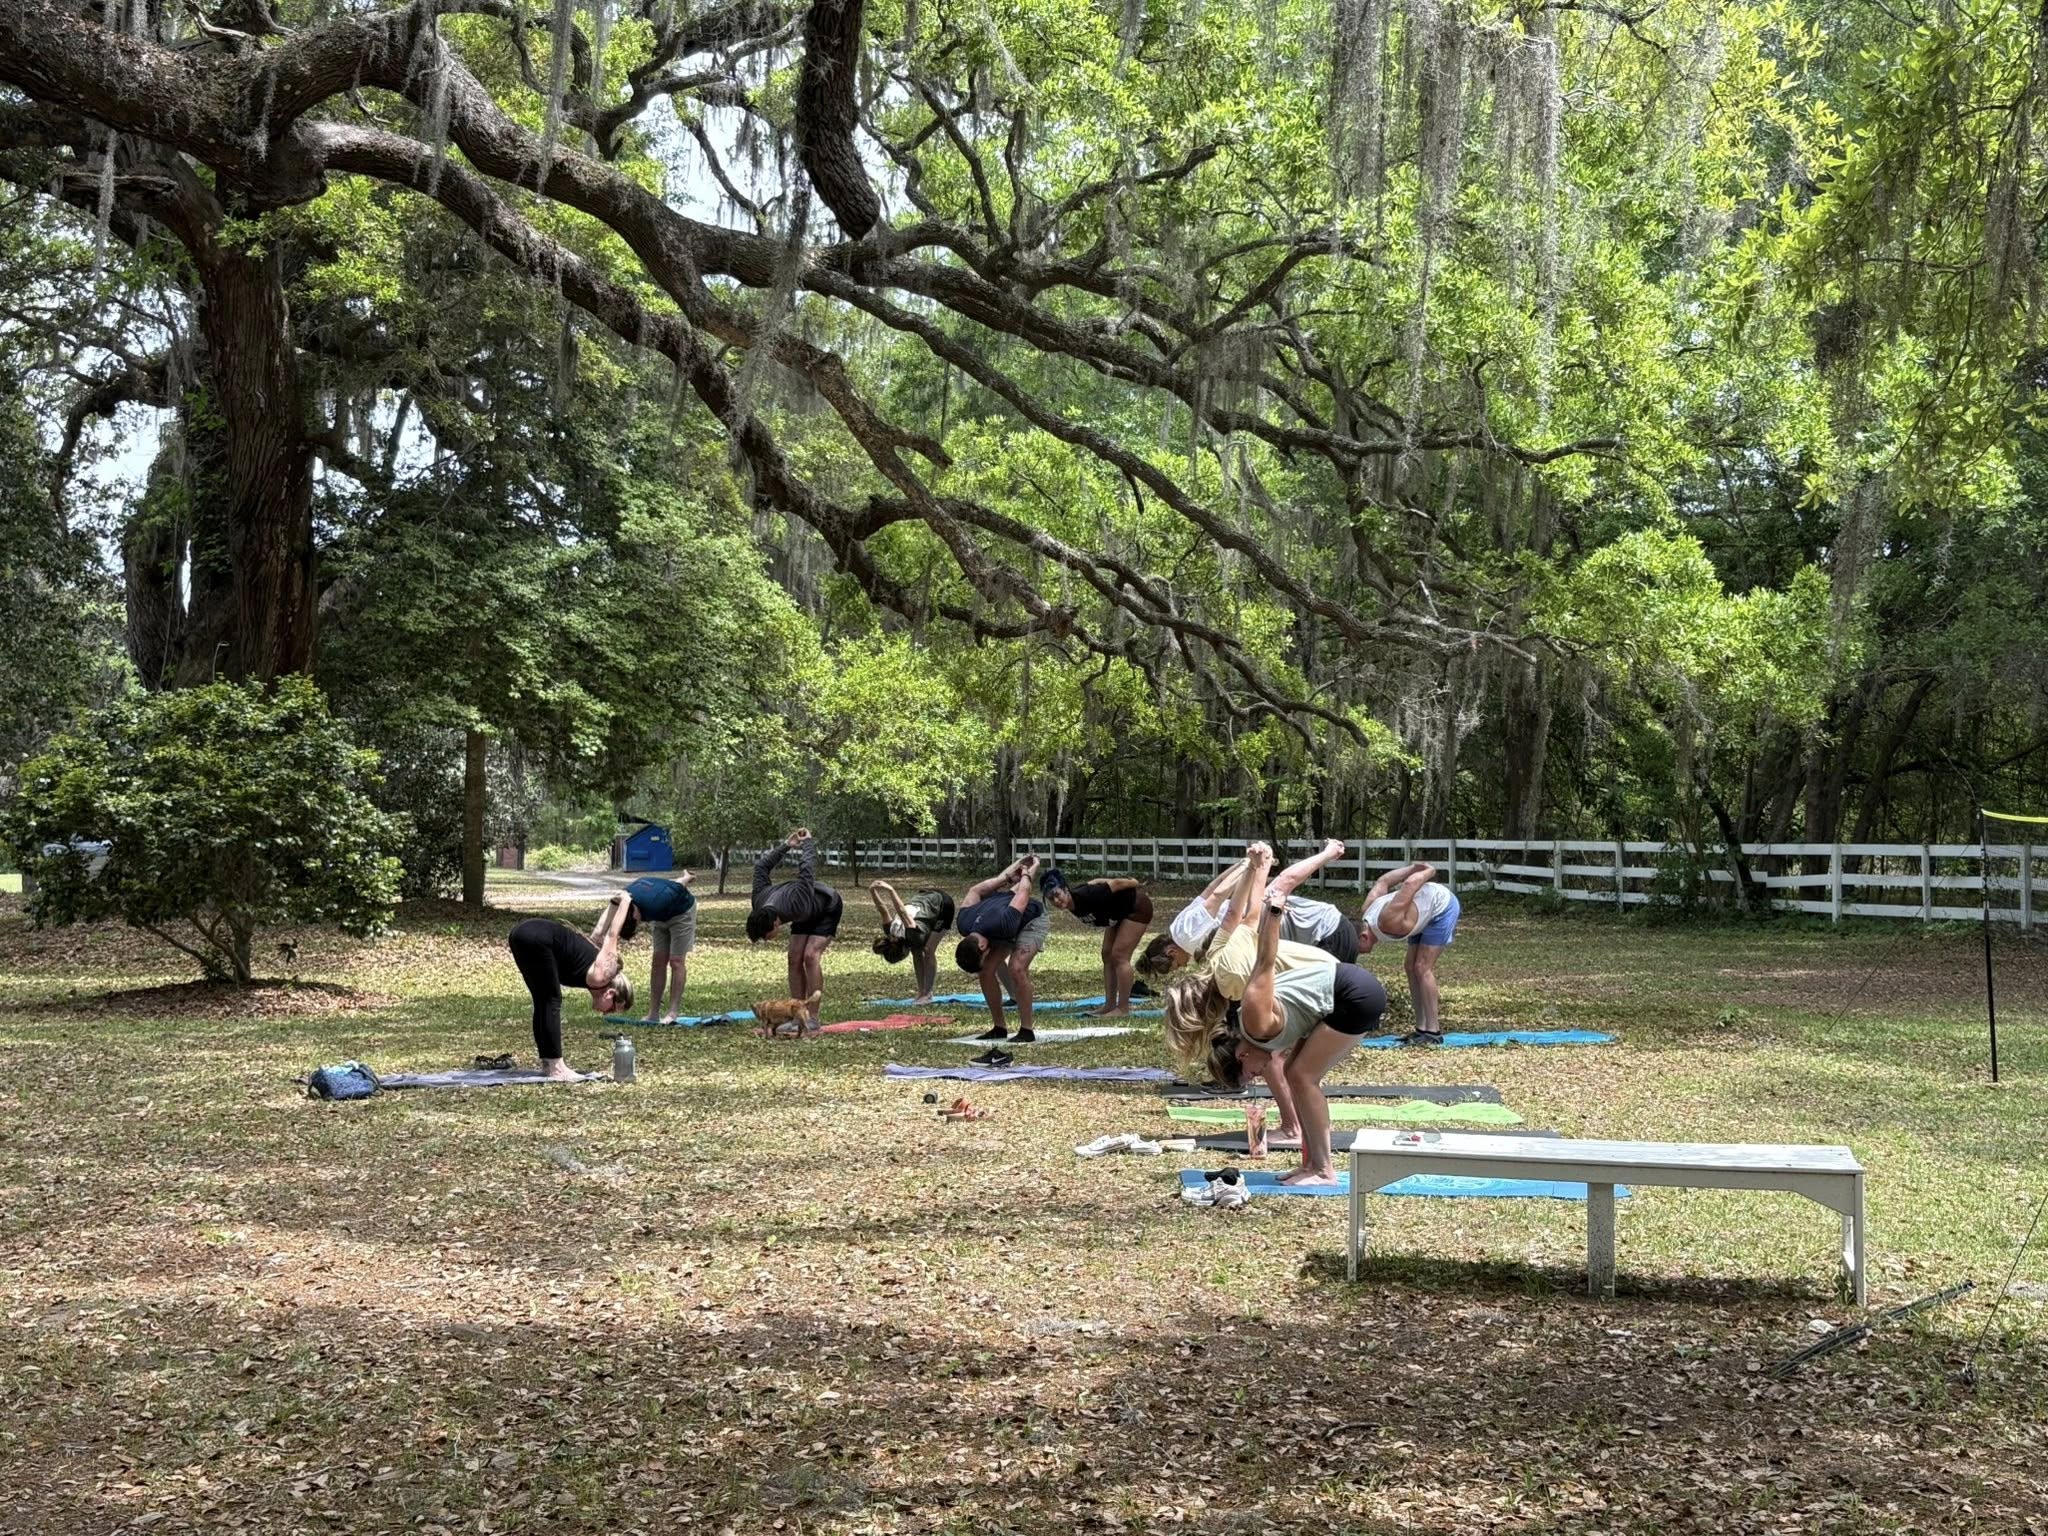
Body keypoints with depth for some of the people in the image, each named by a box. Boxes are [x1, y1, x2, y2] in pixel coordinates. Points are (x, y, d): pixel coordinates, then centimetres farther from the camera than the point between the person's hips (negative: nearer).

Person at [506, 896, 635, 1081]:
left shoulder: (595, 965, 21)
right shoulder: (599, 977, -3)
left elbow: (600, 934, 31)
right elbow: (612, 936, -1)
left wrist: (615, 903, 40)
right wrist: (624, 902, 7)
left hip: (520, 933, 10)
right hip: (537, 939, -10)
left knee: (543, 1002, 16)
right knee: (551, 1002, -1)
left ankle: (547, 1062, 22)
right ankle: (555, 1066, 1)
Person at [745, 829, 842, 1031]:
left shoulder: (795, 905, -44)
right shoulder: (759, 904, -24)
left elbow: (808, 867, -33)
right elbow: (761, 866, -7)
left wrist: (807, 842, -12)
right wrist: (786, 845, 1)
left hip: (828, 908, -7)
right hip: (807, 914, 7)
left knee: (811, 956, -22)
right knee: (795, 959, -7)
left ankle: (813, 1019, -22)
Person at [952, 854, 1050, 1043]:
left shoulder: (1000, 925, -44)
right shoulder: (963, 924, -26)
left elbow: (1023, 893, -27)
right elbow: (975, 891, -7)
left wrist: (1027, 874, -4)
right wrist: (1009, 875, 4)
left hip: (1033, 919, -6)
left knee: (1016, 968, -26)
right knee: (987, 971, -9)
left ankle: (1026, 1030, -20)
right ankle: (999, 1028, 1)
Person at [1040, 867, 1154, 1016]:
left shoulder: (1086, 897, -36)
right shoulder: (1072, 904, -13)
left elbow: (1116, 884, -25)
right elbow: (1095, 883, 3)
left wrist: (1137, 885, -7)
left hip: (1137, 907, -9)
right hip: (1120, 914, 9)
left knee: (1119, 955, -13)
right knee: (1107, 955, 6)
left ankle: (1123, 1008, -9)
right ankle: (1110, 1005, 11)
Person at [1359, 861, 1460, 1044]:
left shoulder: (1388, 922, -35)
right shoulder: (1368, 910, -10)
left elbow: (1410, 882, -32)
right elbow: (1382, 882, 2)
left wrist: (1429, 872, -12)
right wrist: (1414, 868, 3)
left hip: (1443, 905, -9)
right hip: (1429, 907, 9)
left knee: (1422, 968, -13)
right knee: (1411, 966, 5)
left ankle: (1433, 1032, -10)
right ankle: (1421, 1028, 8)